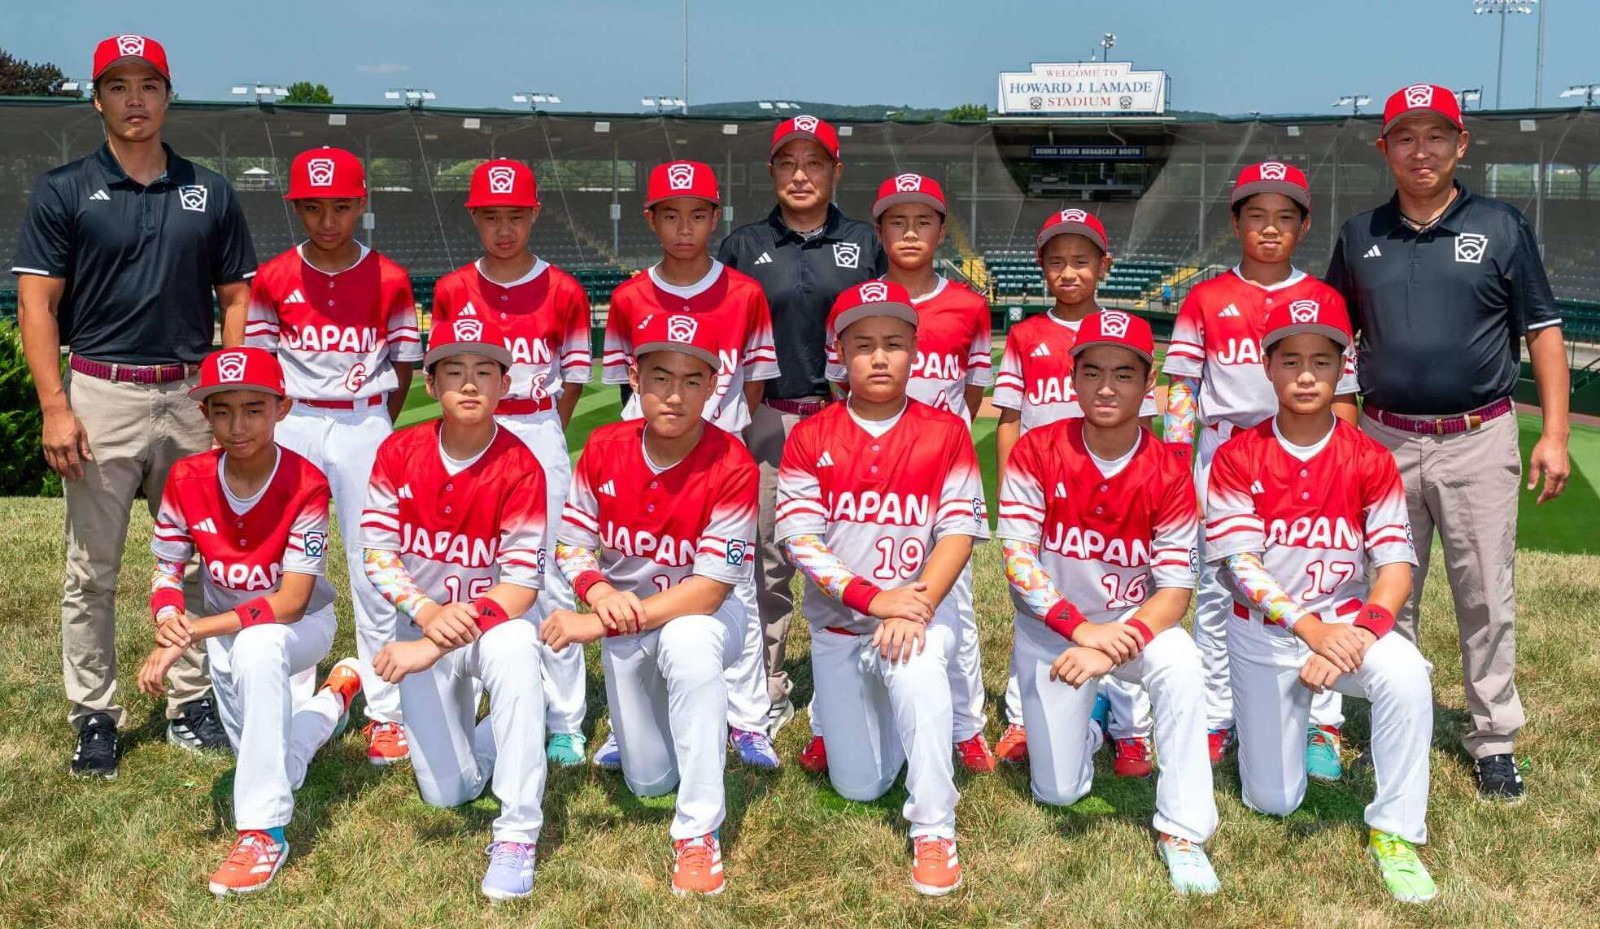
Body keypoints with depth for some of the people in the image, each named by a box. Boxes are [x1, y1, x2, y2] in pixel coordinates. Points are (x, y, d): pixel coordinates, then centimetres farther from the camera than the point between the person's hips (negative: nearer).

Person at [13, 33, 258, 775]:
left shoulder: (210, 193, 8)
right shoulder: (63, 192, 1)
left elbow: (235, 300, 9)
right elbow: (36, 305, -2)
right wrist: (55, 407, -12)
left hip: (192, 397, 2)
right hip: (101, 396, -2)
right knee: (92, 571, 4)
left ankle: (191, 702, 21)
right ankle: (94, 716, 14)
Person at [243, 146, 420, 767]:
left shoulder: (389, 281, 1)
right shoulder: (273, 280, 3)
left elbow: (402, 369, 7)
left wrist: (373, 430, 4)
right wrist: (279, 428, 2)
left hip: (365, 427, -1)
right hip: (292, 428, 1)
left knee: (373, 572, 0)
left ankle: (386, 713, 7)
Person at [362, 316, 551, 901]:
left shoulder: (520, 468, -18)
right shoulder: (398, 452, -9)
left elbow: (521, 583, -22)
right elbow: (377, 552, -9)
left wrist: (435, 648, -31)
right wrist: (428, 614, -27)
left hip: (495, 616, -2)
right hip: (422, 620, 3)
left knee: (516, 650, -41)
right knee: (447, 792, -1)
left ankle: (517, 834, -31)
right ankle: (468, 723, 37)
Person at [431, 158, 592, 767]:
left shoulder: (564, 292, 0)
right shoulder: (451, 292, 4)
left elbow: (573, 379, 7)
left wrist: (543, 438, 6)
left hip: (541, 436, -1)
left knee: (552, 580, -1)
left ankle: (565, 724, 7)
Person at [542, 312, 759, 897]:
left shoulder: (732, 467, -25)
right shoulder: (603, 449, -12)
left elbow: (709, 588, -26)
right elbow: (572, 544, -3)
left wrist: (598, 626, -29)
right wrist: (600, 594, -27)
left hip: (702, 615, -4)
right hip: (625, 616, 4)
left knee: (687, 641, -41)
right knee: (648, 781, 8)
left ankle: (699, 833, -29)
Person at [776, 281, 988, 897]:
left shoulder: (946, 433, -6)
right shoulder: (810, 438, -5)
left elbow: (959, 532, -10)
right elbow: (801, 540, -11)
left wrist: (915, 608, -26)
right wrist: (875, 598, -24)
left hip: (921, 607, -2)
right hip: (839, 620, 2)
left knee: (917, 673, -38)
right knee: (859, 787, 7)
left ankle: (933, 833, -25)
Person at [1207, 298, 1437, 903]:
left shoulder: (1369, 460, -6)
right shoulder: (1237, 457, -9)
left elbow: (1396, 567, -11)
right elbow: (1241, 568, -15)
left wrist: (1359, 634, -29)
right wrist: (1313, 630, -27)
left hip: (1349, 622, 0)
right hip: (1265, 631, 0)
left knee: (1405, 674, -35)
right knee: (1273, 802, 4)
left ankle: (1394, 836, -17)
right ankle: (1284, 720, 41)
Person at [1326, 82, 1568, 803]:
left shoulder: (1502, 227, 1)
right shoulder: (1360, 236, 7)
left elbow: (1543, 332, 2)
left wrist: (1554, 434, -5)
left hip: (1478, 441, -2)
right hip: (1385, 440, 2)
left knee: (1487, 597, 3)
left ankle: (1494, 739, 14)